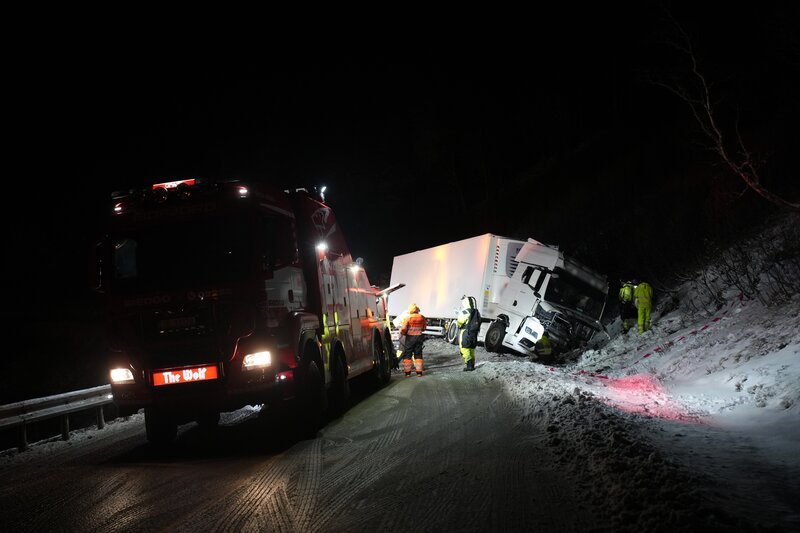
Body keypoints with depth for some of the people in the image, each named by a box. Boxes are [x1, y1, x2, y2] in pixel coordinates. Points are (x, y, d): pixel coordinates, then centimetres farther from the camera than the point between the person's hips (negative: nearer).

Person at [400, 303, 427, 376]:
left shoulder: (408, 318, -12)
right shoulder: (421, 317, 0)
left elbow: (403, 329, -15)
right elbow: (424, 327, 12)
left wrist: (402, 332, 6)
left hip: (410, 338, -3)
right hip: (419, 337, 3)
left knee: (407, 354, 6)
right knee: (418, 354, 12)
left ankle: (407, 371, 4)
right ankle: (419, 371, 10)